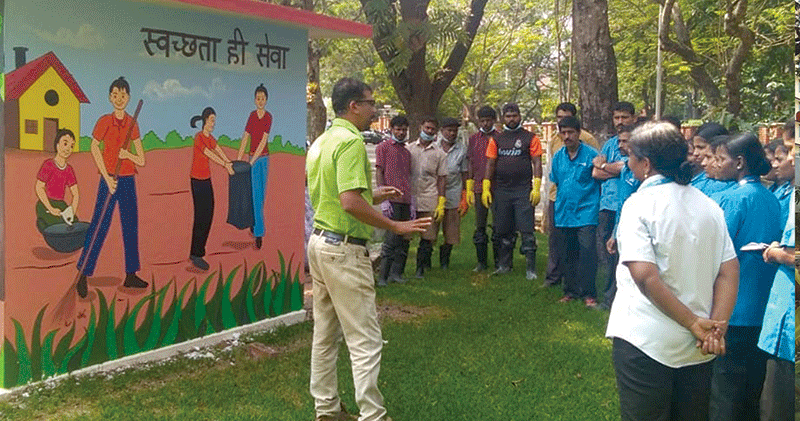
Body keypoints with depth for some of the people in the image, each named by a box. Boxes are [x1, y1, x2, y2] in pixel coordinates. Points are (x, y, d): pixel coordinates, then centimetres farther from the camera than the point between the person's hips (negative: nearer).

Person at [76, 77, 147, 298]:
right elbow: (94, 147, -8)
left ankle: (131, 275, 18)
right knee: (100, 225, -6)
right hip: (109, 179, -5)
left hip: (128, 180, 5)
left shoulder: (132, 123, 7)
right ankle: (83, 276, 1)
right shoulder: (105, 121, -5)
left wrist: (128, 154, -13)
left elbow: (141, 160, 9)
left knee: (131, 226, 8)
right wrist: (107, 178, -14)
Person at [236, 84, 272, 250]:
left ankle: (255, 225, 19)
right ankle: (258, 233, 2)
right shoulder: (252, 115, 2)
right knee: (256, 195, -1)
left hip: (263, 158, -2)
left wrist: (252, 161, -17)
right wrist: (238, 159, -2)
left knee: (260, 195, 7)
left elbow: (264, 141, -13)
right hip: (253, 159, 2)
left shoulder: (268, 117, -6)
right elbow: (245, 138, 3)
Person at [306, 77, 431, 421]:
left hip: (320, 241, 10)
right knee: (365, 340, -2)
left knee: (325, 334, 16)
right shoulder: (351, 141, -17)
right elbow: (350, 203, -27)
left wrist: (373, 196, 20)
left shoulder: (321, 141, 13)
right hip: (345, 249, -10)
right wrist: (397, 227, -20)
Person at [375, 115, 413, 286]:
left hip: (405, 201, 6)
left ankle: (396, 272, 14)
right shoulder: (383, 147, 3)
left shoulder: (406, 152, 20)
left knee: (404, 239, 6)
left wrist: (411, 202, 15)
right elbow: (379, 173, -3)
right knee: (392, 238, -9)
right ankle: (383, 276, -3)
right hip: (392, 200, -6)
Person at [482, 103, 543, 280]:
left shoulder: (530, 138, 3)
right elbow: (490, 164, 10)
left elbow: (537, 163, 0)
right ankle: (504, 264, 21)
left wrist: (536, 188, -9)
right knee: (503, 230, 9)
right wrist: (486, 188, 2)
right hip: (501, 191, 3)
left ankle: (531, 268, -1)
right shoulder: (496, 139, 11)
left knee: (526, 231, -5)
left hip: (523, 191, -3)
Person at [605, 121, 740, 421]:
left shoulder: (640, 204, -12)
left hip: (646, 341, -6)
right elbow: (729, 271, 0)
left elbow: (645, 276, -22)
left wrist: (695, 324, -16)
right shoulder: (709, 206, 6)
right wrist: (717, 326, -6)